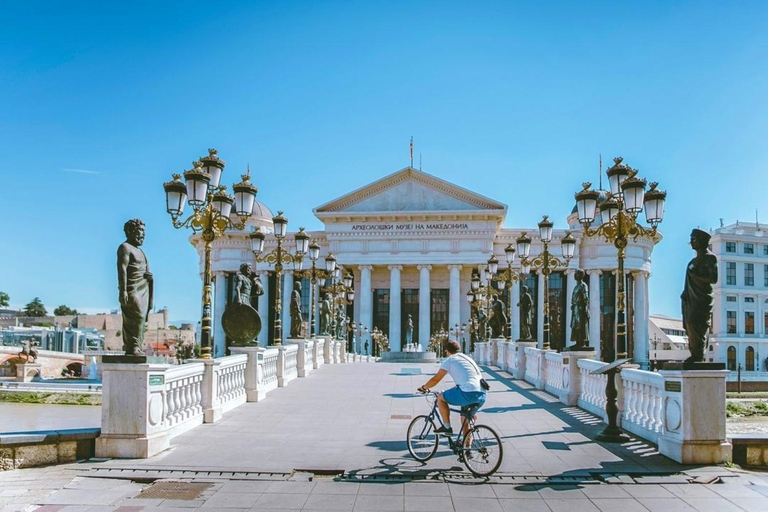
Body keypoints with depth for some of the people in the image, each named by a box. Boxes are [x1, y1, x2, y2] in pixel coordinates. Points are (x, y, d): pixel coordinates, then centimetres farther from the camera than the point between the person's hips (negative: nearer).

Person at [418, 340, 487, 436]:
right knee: (465, 420, 24)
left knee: (441, 397, 13)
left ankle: (447, 427, 11)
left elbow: (436, 379, 8)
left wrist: (424, 387, 26)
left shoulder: (449, 360, 7)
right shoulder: (468, 359, 29)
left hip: (468, 394, -7)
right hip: (482, 395, 7)